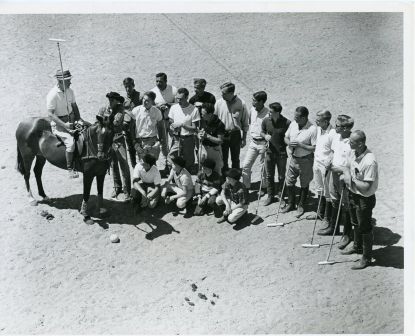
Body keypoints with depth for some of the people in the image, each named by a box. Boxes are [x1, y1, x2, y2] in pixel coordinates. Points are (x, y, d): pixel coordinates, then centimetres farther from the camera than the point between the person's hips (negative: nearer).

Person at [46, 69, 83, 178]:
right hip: (58, 123, -7)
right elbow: (50, 114, -19)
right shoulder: (53, 94, -19)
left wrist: (79, 118, 0)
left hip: (71, 119, 7)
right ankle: (70, 169, -14)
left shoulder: (70, 91, 2)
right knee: (70, 141, -28)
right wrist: (65, 125, -26)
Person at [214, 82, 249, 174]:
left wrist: (244, 138, 1)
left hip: (235, 135, -1)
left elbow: (245, 123, 1)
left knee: (235, 159, 11)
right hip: (222, 134, 1)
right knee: (223, 159, 7)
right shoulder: (219, 103, -4)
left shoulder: (241, 104, -8)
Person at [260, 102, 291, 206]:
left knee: (281, 177, 9)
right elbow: (262, 132, 10)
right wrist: (265, 136, -10)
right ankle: (270, 196, 31)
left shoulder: (286, 123, -17)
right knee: (269, 176, 14)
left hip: (281, 153, -3)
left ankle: (281, 197, 26)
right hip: (270, 152, 4)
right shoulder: (266, 120, -6)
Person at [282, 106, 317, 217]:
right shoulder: (293, 124, -3)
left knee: (304, 185, 13)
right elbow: (286, 137, 10)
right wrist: (289, 143, -12)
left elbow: (315, 148, -21)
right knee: (288, 183, 13)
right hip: (293, 158, 5)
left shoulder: (312, 129, -22)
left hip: (305, 160, -5)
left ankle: (301, 206, 32)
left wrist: (300, 145, -26)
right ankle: (291, 204, 35)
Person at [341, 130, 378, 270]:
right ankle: (357, 247, 50)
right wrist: (346, 175, -6)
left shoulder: (370, 162, -31)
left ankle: (366, 258, 25)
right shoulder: (353, 153, -6)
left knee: (365, 228, 7)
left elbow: (366, 187, -29)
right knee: (356, 223, 27)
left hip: (364, 199, -8)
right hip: (353, 194, 8)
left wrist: (351, 179, -23)